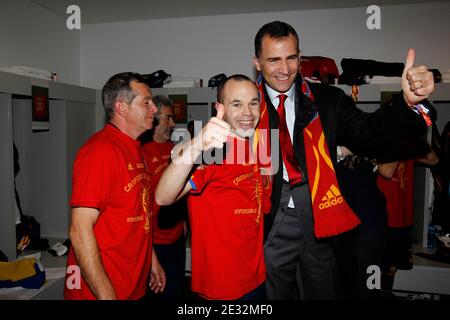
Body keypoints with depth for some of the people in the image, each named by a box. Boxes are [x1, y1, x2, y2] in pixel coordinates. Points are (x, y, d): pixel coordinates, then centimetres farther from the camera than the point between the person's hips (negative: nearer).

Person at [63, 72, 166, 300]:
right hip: (102, 290, -9)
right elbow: (80, 230, -23)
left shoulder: (134, 148, 8)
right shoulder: (100, 150, -21)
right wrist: (107, 295, -22)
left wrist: (151, 259, 15)